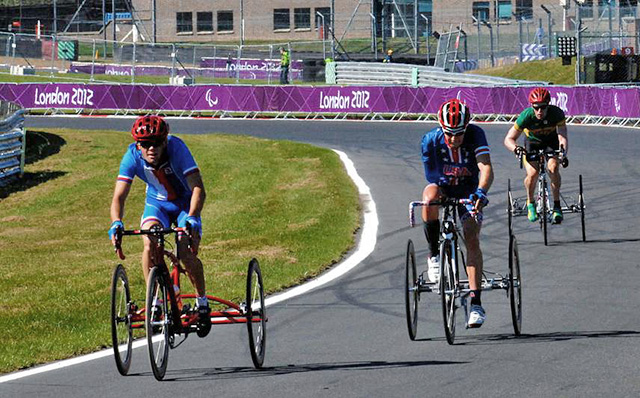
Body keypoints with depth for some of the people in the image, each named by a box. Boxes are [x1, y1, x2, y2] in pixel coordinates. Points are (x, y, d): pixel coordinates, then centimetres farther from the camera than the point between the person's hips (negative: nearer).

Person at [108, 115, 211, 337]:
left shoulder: (176, 148, -32)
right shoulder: (133, 156, -25)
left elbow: (198, 188, -37)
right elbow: (119, 196, -28)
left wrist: (192, 218, -52)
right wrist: (116, 223, -47)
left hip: (185, 203, -2)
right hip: (157, 203, 2)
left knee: (186, 252, -20)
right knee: (150, 245, -26)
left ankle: (202, 303, 4)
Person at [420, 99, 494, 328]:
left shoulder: (475, 135, -24)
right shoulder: (431, 140, -21)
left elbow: (486, 168, -36)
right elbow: (432, 176, -11)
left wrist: (480, 192, -52)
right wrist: (435, 196, -25)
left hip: (468, 192, 0)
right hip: (443, 190, 0)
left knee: (471, 238, -19)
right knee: (430, 195, -36)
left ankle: (476, 304, -18)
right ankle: (434, 254, -17)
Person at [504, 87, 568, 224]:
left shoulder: (557, 113, -31)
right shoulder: (526, 116, -32)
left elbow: (562, 136, -38)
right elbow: (509, 139, -29)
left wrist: (563, 153, -58)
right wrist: (515, 148, -51)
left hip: (552, 140, 0)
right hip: (533, 141, 0)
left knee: (553, 168, -26)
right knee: (532, 174, -21)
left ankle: (557, 206, -10)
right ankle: (530, 204, 7)